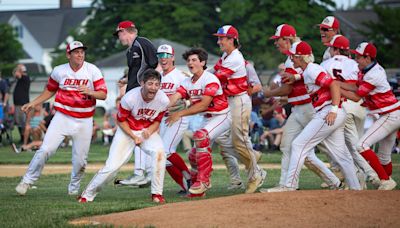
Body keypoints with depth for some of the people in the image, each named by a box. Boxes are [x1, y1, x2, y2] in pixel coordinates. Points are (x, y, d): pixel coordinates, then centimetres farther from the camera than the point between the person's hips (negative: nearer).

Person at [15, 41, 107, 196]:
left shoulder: (92, 71, -4)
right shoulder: (59, 71, 1)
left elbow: (103, 94, -8)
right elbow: (50, 90, 17)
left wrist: (89, 92, -27)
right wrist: (33, 103, 9)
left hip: (84, 121, 0)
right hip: (62, 117, 0)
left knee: (80, 159, 3)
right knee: (46, 150, -13)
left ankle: (74, 188, 26)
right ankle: (27, 181, 1)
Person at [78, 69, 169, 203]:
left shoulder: (163, 100, -18)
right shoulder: (130, 98, -27)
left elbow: (157, 121, 0)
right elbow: (121, 121, -12)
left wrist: (150, 131, -20)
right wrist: (134, 137, -20)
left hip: (148, 131, 2)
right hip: (127, 131, -2)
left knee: (159, 152, -28)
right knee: (112, 166, -10)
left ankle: (157, 194, -17)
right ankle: (87, 195, 10)